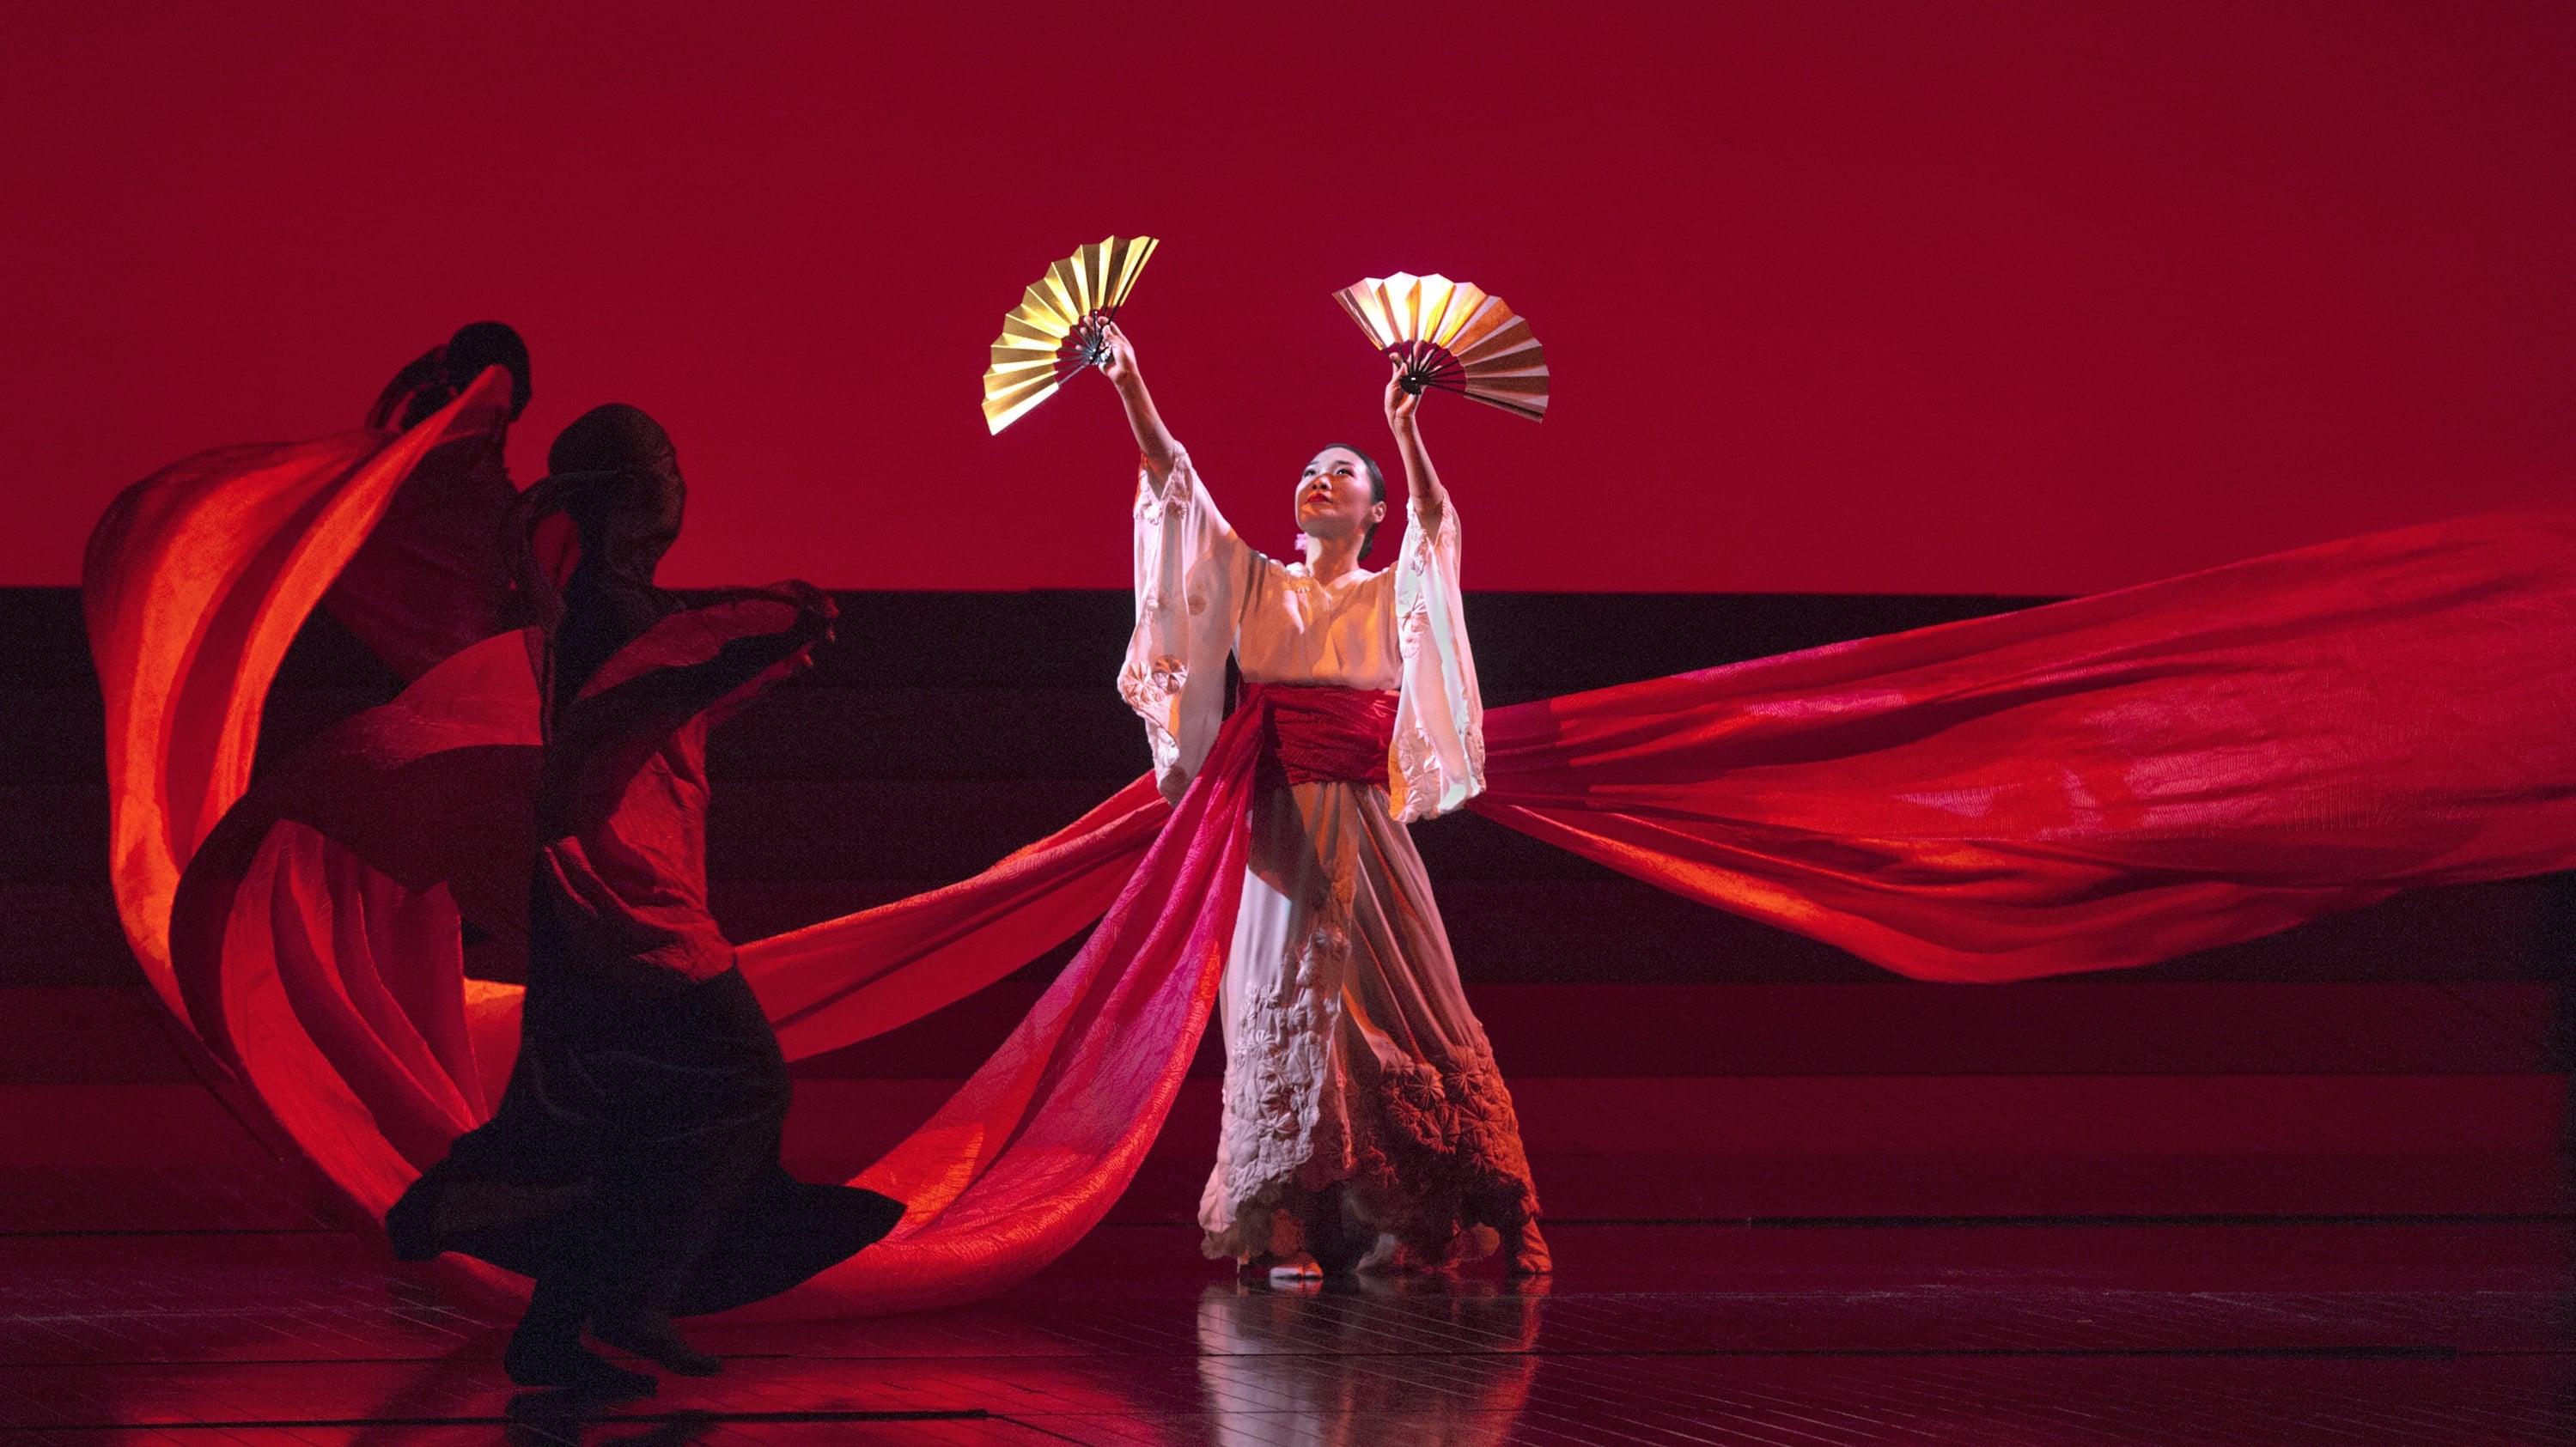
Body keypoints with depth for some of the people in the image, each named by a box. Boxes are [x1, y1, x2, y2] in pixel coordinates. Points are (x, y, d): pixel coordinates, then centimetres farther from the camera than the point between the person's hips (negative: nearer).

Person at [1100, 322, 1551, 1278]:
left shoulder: (1396, 594, 9)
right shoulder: (1258, 586, 11)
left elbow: (1437, 523, -10)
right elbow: (1174, 479, 3)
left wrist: (1405, 429, -26)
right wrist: (1128, 384, -7)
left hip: (1364, 834, 0)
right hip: (1279, 831, 0)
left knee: (1394, 1007, -3)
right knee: (1284, 1007, -5)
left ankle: (1407, 1230, 1)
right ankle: (1285, 1230, -8)